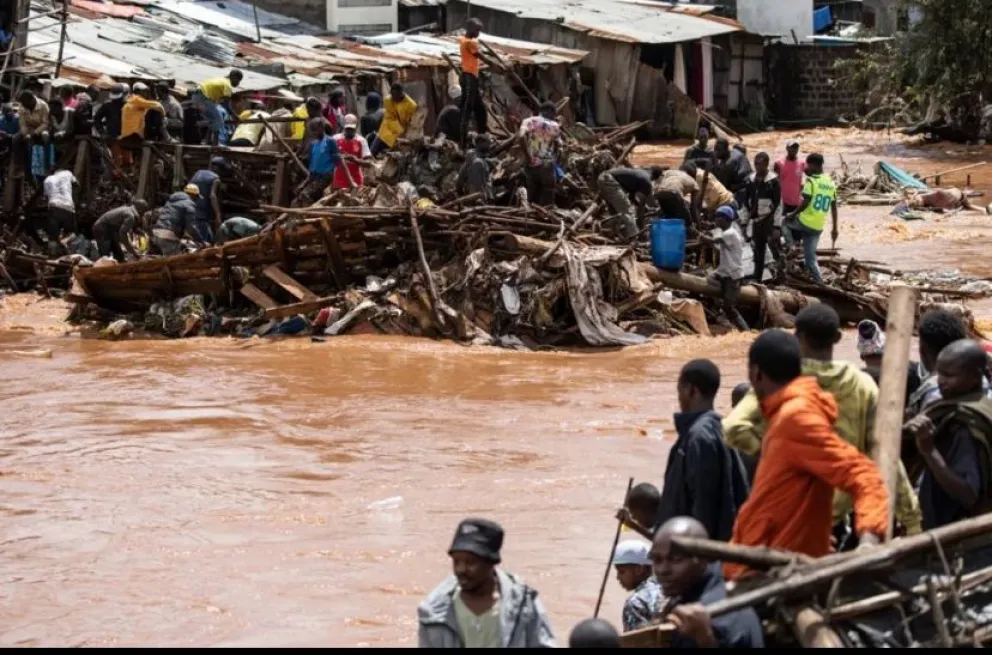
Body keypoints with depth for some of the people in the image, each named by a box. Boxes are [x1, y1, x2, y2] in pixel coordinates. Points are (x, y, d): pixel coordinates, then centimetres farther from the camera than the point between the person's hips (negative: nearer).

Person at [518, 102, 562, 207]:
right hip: (547, 165, -1)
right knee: (547, 199, 4)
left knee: (533, 199, 9)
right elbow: (558, 145, 4)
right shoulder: (554, 126, 5)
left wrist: (527, 154, -9)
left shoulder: (529, 121, 1)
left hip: (532, 164, 1)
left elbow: (521, 136, -16)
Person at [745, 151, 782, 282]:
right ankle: (757, 279, 16)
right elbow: (746, 203, 16)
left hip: (769, 221, -6)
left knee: (775, 247, -13)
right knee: (758, 252, 11)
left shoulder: (773, 181, -9)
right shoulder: (751, 180, 8)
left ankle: (782, 275, -13)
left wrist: (777, 226, -14)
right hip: (756, 221, 6)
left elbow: (778, 205, -10)